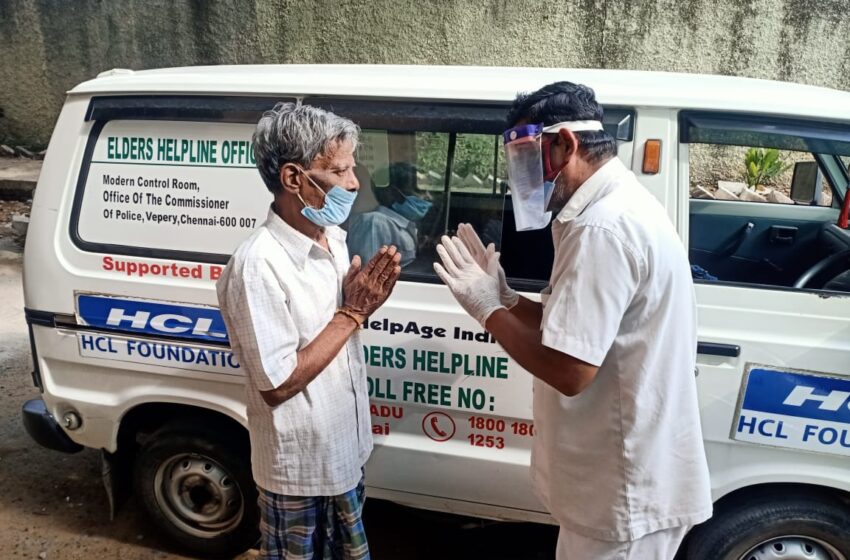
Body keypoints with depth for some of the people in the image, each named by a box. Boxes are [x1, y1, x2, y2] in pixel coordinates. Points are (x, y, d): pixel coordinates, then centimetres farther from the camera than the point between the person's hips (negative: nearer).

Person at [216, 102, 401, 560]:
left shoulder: (333, 239, -2)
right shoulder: (258, 264, -27)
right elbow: (277, 384, -25)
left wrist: (360, 305, -11)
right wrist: (352, 313, -23)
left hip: (344, 454, 7)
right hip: (299, 470, -7)